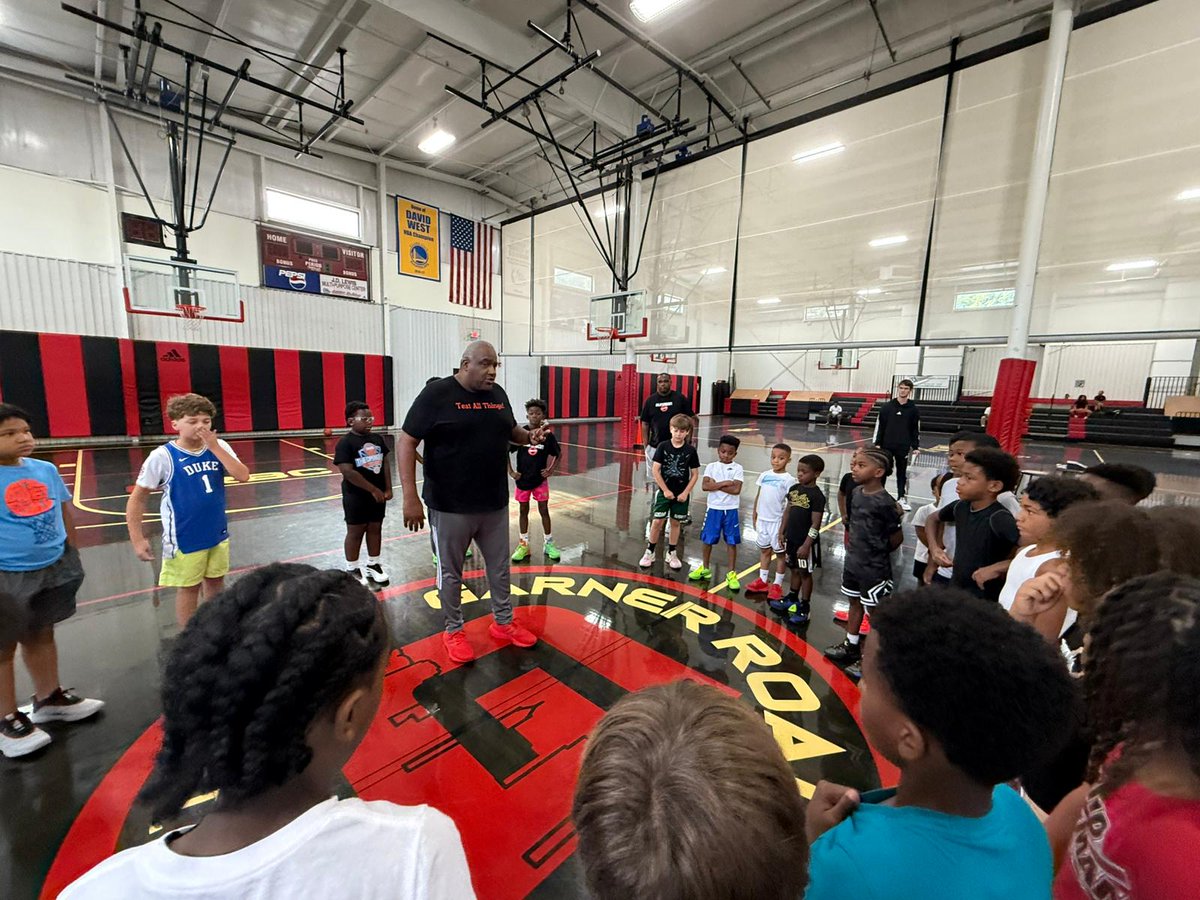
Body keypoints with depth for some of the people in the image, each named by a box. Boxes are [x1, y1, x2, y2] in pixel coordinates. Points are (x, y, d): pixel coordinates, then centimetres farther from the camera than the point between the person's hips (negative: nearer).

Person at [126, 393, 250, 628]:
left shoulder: (219, 447, -4)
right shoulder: (162, 456, -15)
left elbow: (243, 476, -16)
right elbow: (137, 498, -8)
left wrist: (215, 448, -20)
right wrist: (137, 539, -10)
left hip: (218, 533, 4)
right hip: (185, 538, -4)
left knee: (216, 583, 18)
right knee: (188, 589, 11)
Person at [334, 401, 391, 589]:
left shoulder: (377, 439, 5)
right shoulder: (345, 443, -14)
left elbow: (385, 463, 8)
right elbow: (348, 472, -20)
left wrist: (387, 489, 1)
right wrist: (373, 490, -19)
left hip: (378, 495, 6)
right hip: (356, 497, -6)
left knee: (375, 529, 13)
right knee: (355, 532, 7)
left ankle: (373, 565, 27)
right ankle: (352, 570, 22)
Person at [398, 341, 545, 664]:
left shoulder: (498, 394, 4)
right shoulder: (436, 394, -13)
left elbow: (510, 430, 20)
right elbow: (407, 441, -13)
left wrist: (530, 436, -3)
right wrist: (410, 497, -19)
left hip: (495, 504, 6)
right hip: (449, 507, -5)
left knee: (500, 567, 18)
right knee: (451, 572, 12)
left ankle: (503, 622, 38)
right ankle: (454, 630, 34)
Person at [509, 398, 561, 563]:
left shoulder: (548, 435, -7)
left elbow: (558, 454, 7)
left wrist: (551, 469, -4)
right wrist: (510, 471, -5)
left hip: (540, 479, 0)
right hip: (522, 479, 1)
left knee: (544, 511, 6)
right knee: (524, 511, 11)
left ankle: (548, 544, 20)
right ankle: (524, 545, 23)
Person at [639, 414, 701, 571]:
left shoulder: (690, 450, -5)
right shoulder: (663, 446, -8)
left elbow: (695, 474, -1)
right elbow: (656, 470, -8)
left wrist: (685, 492, -8)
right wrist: (665, 490, -11)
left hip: (681, 494, 1)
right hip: (664, 492, -1)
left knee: (675, 523, 11)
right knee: (657, 522, 0)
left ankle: (672, 554, 25)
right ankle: (649, 552, 16)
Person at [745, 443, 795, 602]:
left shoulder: (788, 479, -10)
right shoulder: (765, 475, 4)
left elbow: (789, 505, -10)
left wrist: (783, 527, -13)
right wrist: (754, 517, 10)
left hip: (777, 521, -5)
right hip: (762, 519, 5)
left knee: (780, 552, 7)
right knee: (764, 550, 15)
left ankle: (777, 585, 18)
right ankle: (763, 580, 27)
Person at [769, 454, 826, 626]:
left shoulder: (817, 495, -17)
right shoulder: (794, 489, 3)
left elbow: (815, 524, -18)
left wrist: (806, 545, -19)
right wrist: (782, 533, 12)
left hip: (805, 542, -6)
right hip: (791, 538, 6)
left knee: (805, 573, 6)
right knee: (795, 570, 20)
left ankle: (804, 607, 17)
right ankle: (792, 599, 35)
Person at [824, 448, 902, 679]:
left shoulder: (885, 503, -23)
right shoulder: (857, 492, 0)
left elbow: (897, 537, -12)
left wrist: (877, 554, 2)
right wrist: (856, 551, 9)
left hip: (873, 570, -8)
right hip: (852, 563, 8)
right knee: (855, 604, 22)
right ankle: (851, 646, 40)